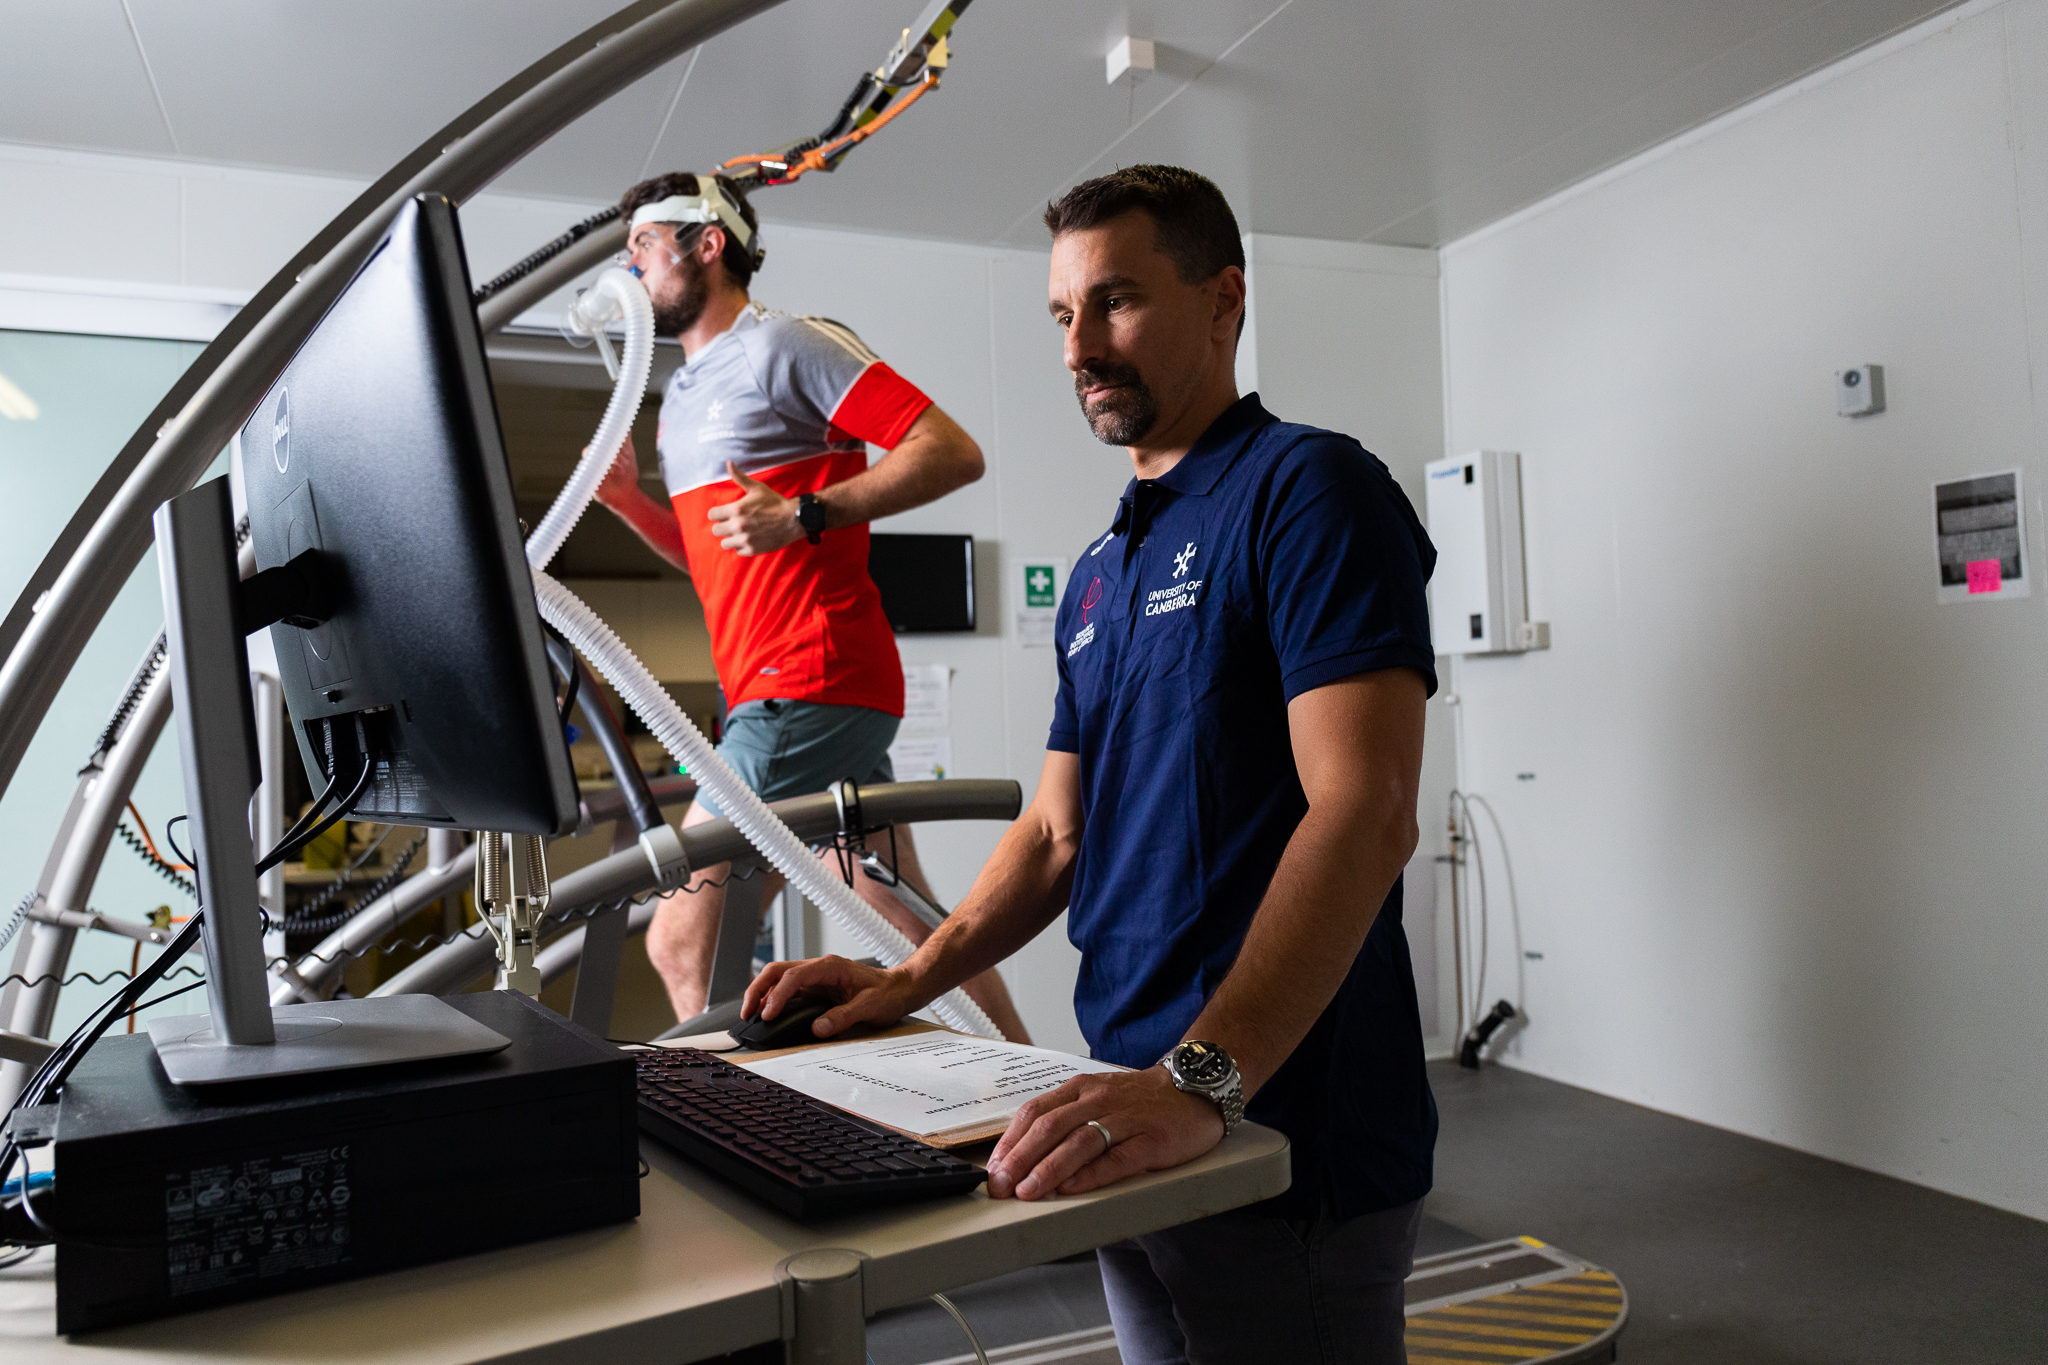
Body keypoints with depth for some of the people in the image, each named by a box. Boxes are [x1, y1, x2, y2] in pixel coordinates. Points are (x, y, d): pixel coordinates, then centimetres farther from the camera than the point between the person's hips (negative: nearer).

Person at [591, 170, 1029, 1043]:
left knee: (682, 940, -10)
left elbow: (953, 452, -14)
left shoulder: (787, 345, -6)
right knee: (912, 928, 14)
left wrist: (803, 514, -20)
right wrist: (629, 503, 10)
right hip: (766, 695, 10)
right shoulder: (682, 397, 23)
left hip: (812, 685, -10)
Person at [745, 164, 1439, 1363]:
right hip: (1147, 1130, 8)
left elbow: (1366, 814, -22)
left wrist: (1204, 1080, -31)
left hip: (1289, 1143, -8)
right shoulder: (1101, 574, 16)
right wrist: (910, 981, 5)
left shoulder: (1308, 488, -11)